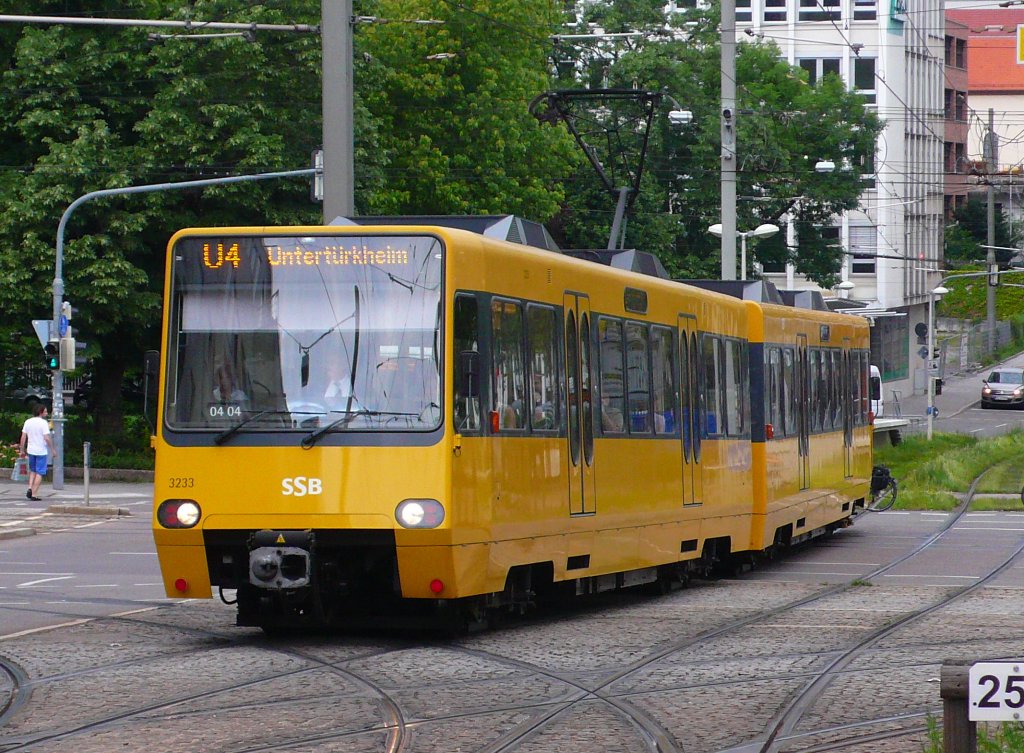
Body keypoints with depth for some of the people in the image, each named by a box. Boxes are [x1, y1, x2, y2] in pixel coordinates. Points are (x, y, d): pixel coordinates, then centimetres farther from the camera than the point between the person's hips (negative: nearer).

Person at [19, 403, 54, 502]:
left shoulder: (28, 422, 4)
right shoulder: (43, 423, -13)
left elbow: (23, 437, 4)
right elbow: (47, 438, -19)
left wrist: (22, 450, 12)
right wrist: (53, 449, -9)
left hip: (31, 450, 5)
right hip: (42, 451, -5)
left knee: (32, 470, 22)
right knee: (39, 473, 2)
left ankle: (30, 489, 5)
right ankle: (34, 495, -1)